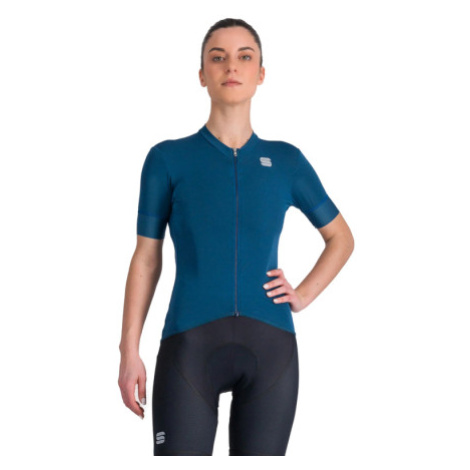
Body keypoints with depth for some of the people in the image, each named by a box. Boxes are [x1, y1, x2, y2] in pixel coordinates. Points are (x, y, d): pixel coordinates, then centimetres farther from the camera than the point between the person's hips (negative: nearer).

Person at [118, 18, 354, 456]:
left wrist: (304, 295, 7)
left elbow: (341, 238, 23)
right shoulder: (168, 158, 5)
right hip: (191, 342, -2)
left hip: (269, 344, 2)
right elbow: (146, 258, 7)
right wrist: (129, 351, 1)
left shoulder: (286, 161, 10)